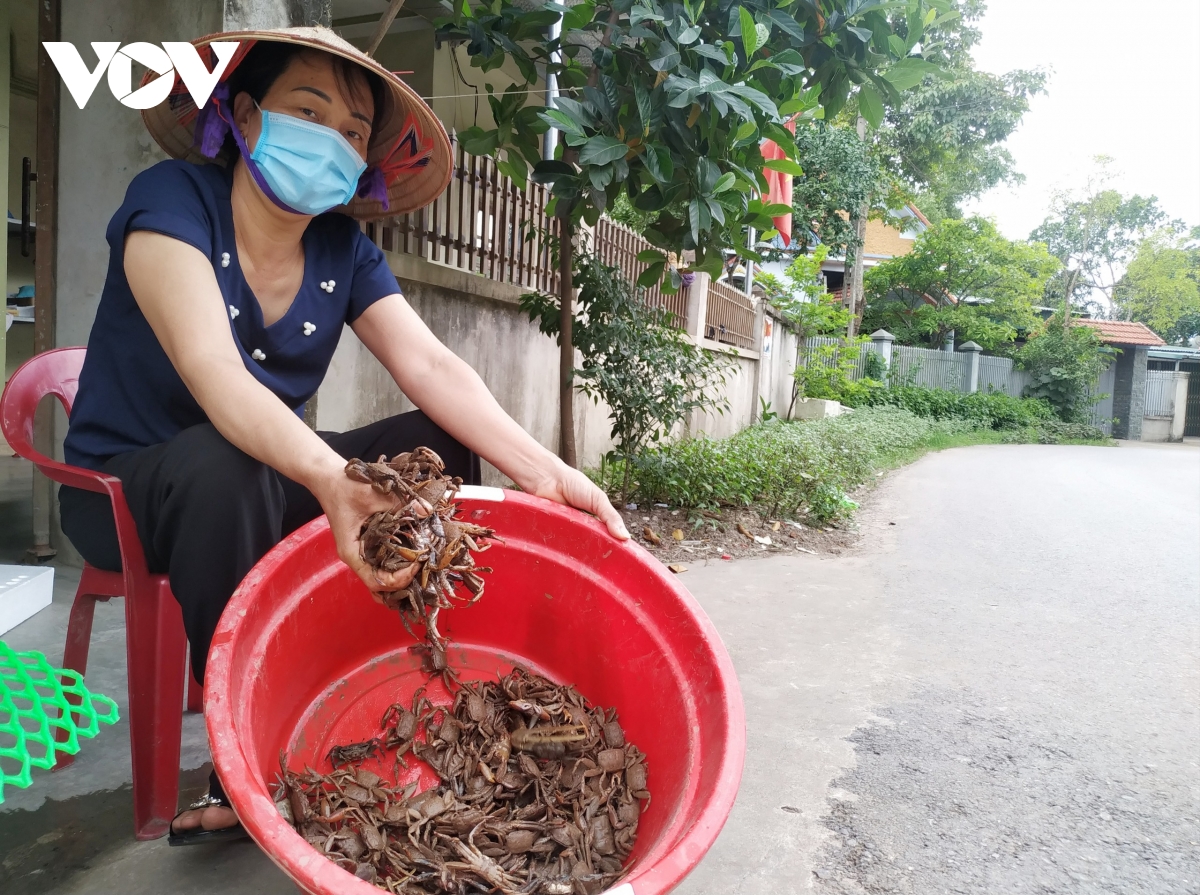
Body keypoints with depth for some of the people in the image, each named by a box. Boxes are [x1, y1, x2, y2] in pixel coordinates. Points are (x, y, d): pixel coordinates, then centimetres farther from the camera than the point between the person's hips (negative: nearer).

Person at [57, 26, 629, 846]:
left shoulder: (345, 252, -2)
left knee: (441, 443, -12)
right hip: (127, 491, -5)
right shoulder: (173, 201, -18)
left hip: (275, 476, 6)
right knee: (223, 463, -38)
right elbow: (214, 376, -35)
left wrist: (541, 470, -31)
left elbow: (431, 367, -16)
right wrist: (331, 480, -53)